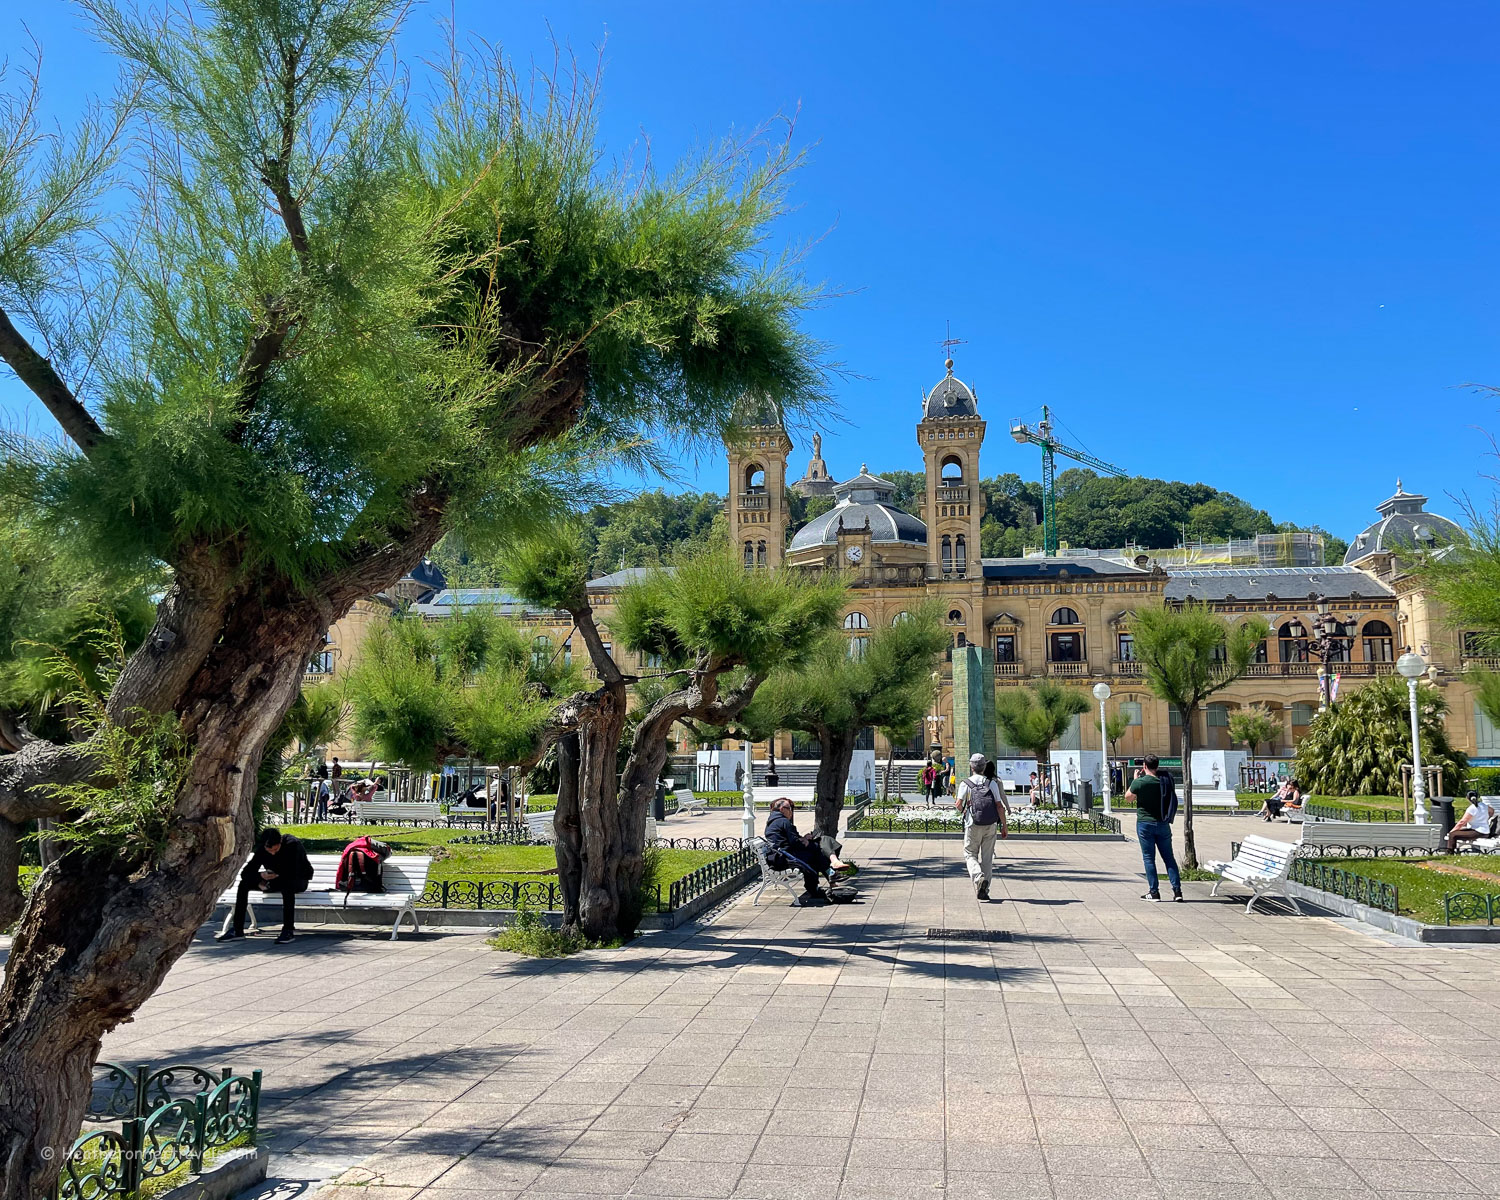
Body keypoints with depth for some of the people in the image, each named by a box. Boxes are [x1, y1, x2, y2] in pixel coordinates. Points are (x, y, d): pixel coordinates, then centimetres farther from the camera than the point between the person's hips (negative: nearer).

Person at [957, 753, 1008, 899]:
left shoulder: (966, 784, -3)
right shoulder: (992, 783, 3)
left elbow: (959, 804, -11)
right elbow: (999, 806, -2)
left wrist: (963, 811, 12)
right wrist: (1004, 826, 4)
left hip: (973, 825, -2)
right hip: (991, 826, 2)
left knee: (970, 854, 10)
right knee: (987, 857, 10)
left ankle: (979, 878, -17)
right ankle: (984, 890, 10)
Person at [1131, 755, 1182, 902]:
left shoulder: (1139, 782, -13)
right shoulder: (1165, 781, -2)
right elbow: (1173, 797, 17)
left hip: (1144, 824, -3)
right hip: (1163, 824, 3)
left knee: (1149, 858, 2)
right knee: (1169, 857, 9)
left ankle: (1154, 892, 1)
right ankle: (1177, 890, 4)